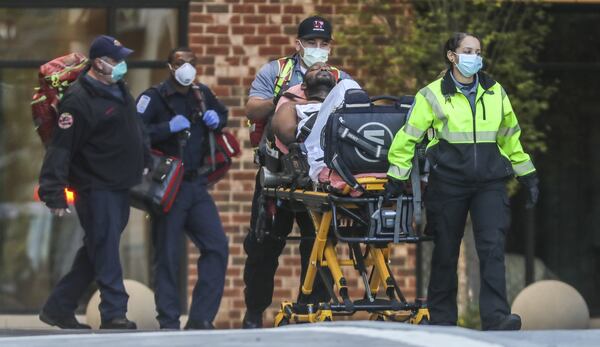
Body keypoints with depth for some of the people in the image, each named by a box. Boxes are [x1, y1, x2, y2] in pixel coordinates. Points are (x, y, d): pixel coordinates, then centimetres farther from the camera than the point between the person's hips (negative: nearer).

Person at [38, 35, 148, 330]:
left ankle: (59, 308, 21)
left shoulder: (119, 89, 11)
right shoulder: (79, 100, -18)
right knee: (105, 250, -9)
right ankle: (114, 313, -7)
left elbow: (135, 130, 26)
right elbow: (60, 147, -21)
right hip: (96, 189, -9)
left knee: (95, 252, 13)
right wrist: (54, 193, -25)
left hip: (120, 187, 9)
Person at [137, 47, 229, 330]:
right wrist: (168, 128, -23)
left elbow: (222, 113, 32)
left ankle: (201, 318, 3)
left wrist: (216, 119, 9)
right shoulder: (154, 97, -6)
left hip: (196, 185, 6)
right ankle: (169, 323, 3)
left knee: (217, 247, -2)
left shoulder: (202, 94, 12)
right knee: (167, 256, -2)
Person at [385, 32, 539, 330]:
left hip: (489, 183, 2)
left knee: (492, 247, -13)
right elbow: (407, 137, 4)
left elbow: (510, 137, 22)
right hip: (448, 182, -2)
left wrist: (528, 176, 24)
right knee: (445, 253, 6)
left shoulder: (495, 93, 12)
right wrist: (396, 177, 2)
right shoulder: (433, 96, 2)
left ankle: (495, 318, -21)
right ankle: (441, 321, 16)